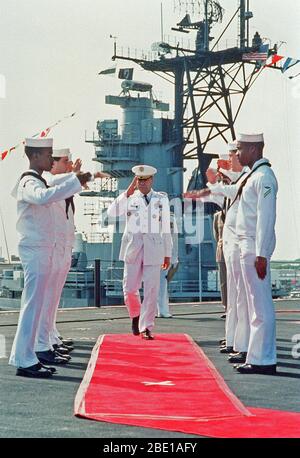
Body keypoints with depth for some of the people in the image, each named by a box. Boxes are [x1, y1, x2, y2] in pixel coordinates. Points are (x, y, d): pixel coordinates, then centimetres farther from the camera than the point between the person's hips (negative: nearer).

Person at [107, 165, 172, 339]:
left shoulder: (162, 199, 9)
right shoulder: (129, 198, 6)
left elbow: (166, 227, 11)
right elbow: (112, 212, -11)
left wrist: (168, 253, 10)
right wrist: (128, 192, -15)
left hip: (154, 248, 0)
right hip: (133, 247, 0)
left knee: (151, 290, -4)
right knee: (130, 288, 0)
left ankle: (146, 328, 3)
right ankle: (135, 315, 29)